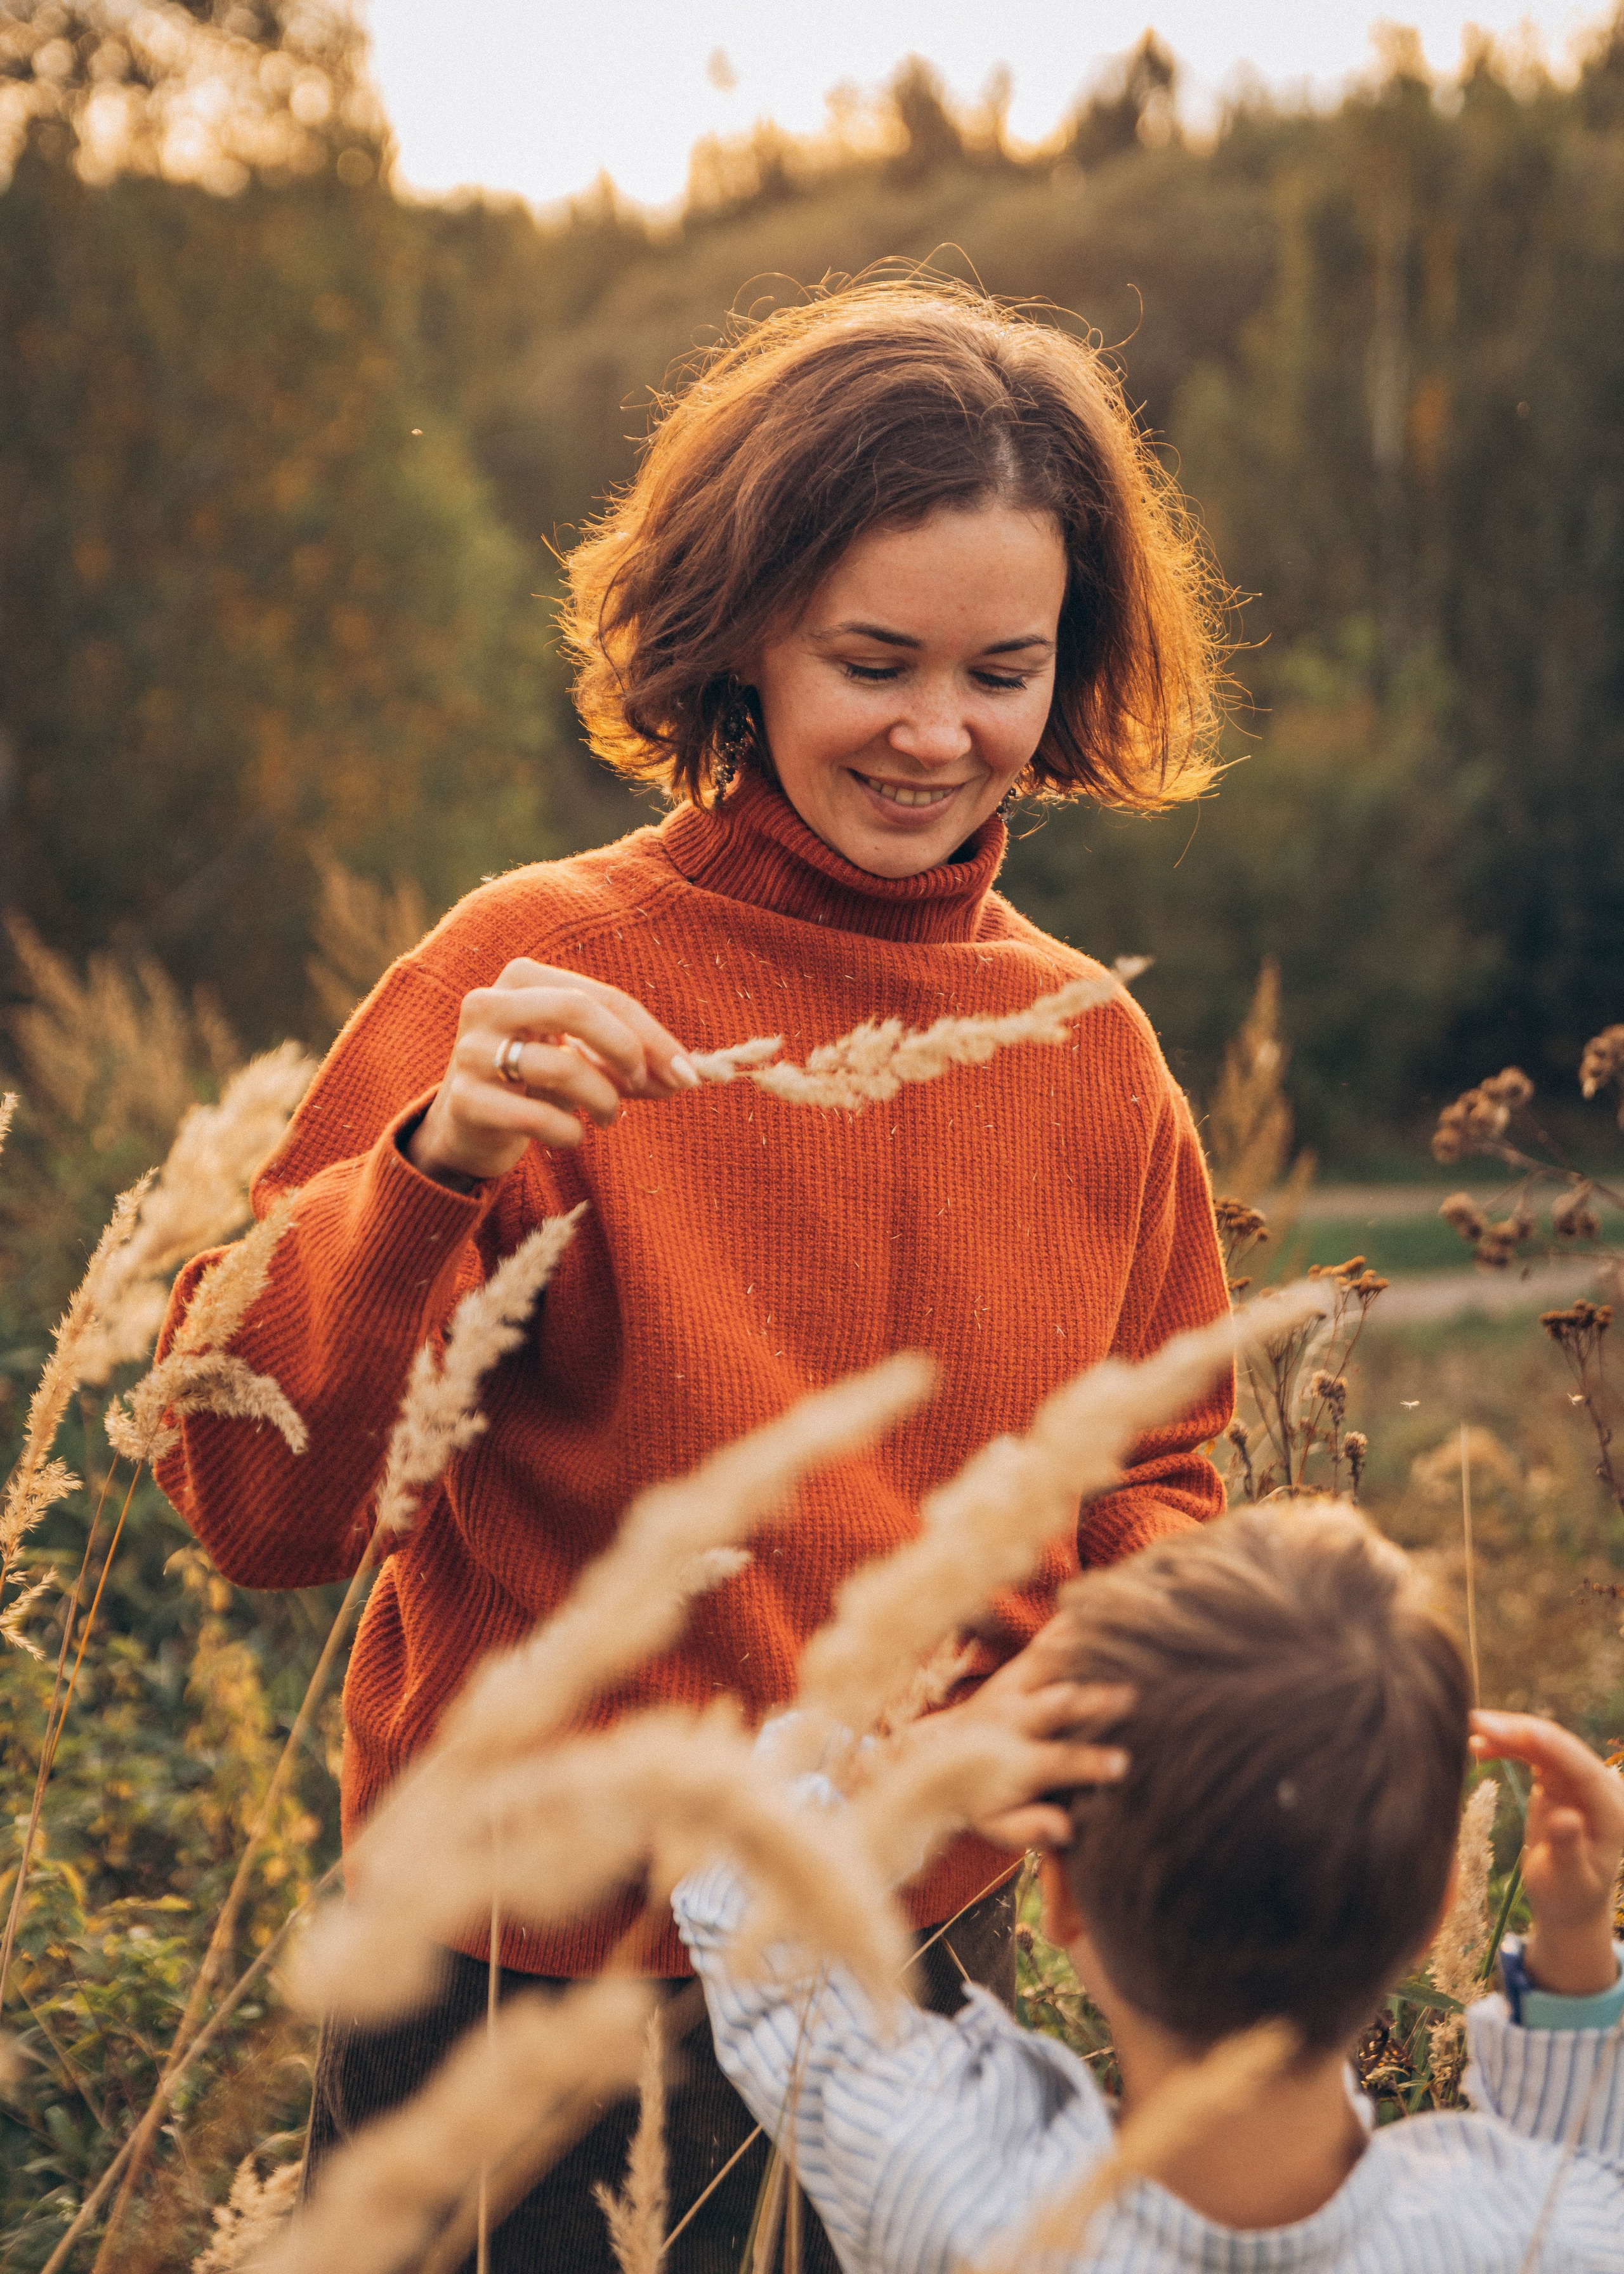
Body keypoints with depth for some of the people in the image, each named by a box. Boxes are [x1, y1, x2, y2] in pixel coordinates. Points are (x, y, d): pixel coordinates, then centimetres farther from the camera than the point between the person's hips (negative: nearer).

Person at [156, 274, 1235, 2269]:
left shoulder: (1094, 1053, -1)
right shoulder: (536, 975, -15)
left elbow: (1146, 1484, 12)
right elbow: (251, 1502, -17)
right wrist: (434, 1170, -32)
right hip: (537, 2007, -4)